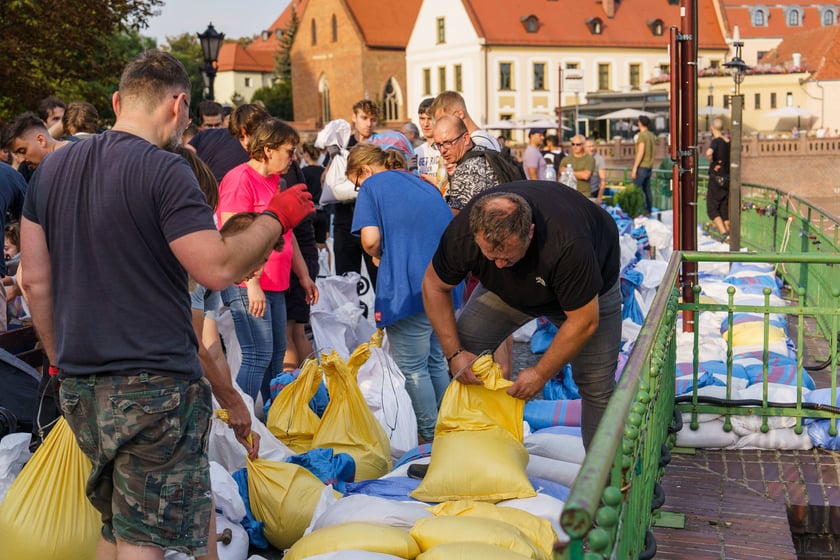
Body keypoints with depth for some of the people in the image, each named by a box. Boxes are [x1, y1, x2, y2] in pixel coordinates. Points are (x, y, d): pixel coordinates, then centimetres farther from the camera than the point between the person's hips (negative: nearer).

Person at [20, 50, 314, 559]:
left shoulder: (52, 168, 8)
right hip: (154, 384, -7)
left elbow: (34, 280, 11)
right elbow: (218, 269, -20)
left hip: (80, 386, 7)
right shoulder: (165, 171, -14)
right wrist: (275, 217, -5)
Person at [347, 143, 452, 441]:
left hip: (409, 288, -7)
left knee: (413, 367, 5)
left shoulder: (373, 185, 1)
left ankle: (431, 436, 11)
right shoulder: (425, 185, 21)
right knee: (436, 361, 20)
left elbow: (370, 239, -13)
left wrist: (378, 255, 8)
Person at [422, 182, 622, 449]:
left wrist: (540, 374, -28)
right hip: (511, 287, 4)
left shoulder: (568, 244, -45)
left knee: (596, 385, -11)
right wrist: (454, 353, -21)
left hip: (589, 285, -3)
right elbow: (434, 286, -14)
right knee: (464, 347, -10)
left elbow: (583, 322, -34)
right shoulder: (462, 232, -33)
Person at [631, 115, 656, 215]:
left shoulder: (642, 135, -13)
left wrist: (634, 168, -17)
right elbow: (653, 152, 16)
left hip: (642, 166, -8)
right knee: (647, 190, 11)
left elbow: (641, 152, -18)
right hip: (649, 167, 8)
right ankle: (648, 211, 13)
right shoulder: (652, 135, 12)